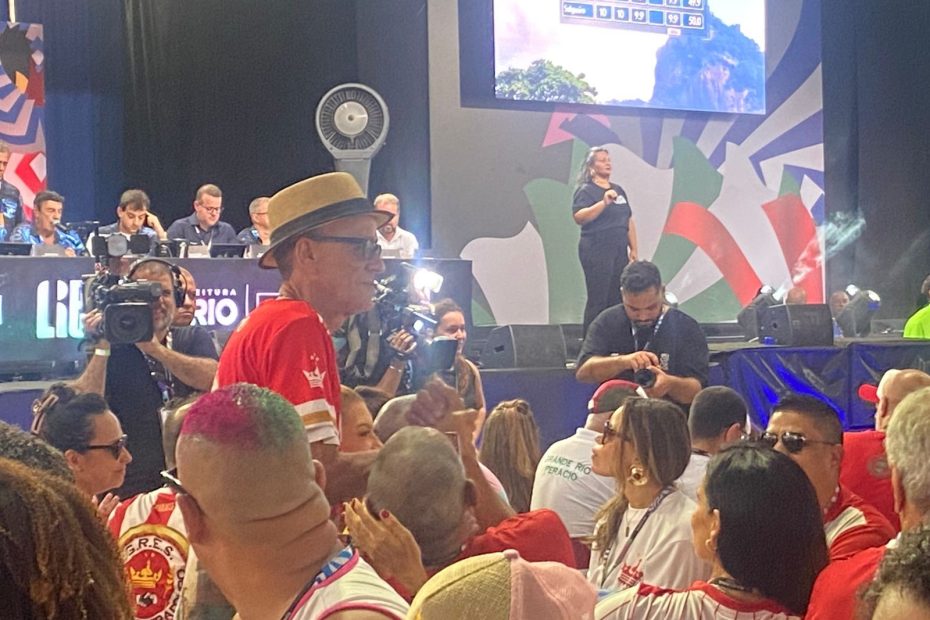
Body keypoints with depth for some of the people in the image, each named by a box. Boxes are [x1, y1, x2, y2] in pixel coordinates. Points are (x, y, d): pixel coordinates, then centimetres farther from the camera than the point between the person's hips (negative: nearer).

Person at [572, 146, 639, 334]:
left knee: (617, 299, 7)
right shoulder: (586, 190, -5)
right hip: (596, 252, -7)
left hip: (619, 251, 7)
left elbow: (629, 221, 20)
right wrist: (604, 202, -29)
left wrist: (634, 249, 15)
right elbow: (579, 217, -20)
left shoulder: (618, 190, 16)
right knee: (598, 300, -7)